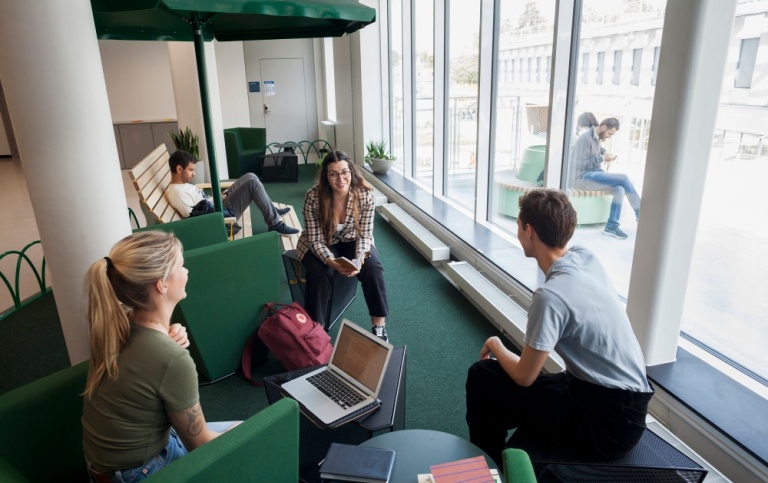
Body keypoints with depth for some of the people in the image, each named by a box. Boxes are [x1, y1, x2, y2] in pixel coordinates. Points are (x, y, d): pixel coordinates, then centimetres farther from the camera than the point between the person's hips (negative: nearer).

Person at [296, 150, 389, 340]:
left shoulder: (365, 194, -24)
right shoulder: (313, 197, -28)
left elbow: (365, 234, -16)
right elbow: (316, 240, -23)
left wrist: (359, 258, -34)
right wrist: (332, 262, -40)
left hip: (352, 240, 2)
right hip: (321, 244, -1)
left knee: (372, 267, -25)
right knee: (319, 273, -30)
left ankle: (379, 326, -11)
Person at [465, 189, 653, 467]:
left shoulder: (551, 295, -27)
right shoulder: (587, 258, -4)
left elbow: (524, 376, -17)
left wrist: (496, 346, -1)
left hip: (609, 422, -9)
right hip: (627, 405, 9)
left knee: (481, 377, -5)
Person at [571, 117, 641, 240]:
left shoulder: (596, 138, 13)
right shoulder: (585, 138, -14)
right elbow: (581, 164, -20)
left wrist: (605, 153, 15)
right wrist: (603, 158, -15)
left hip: (594, 175, 9)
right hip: (584, 177, -9)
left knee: (619, 189, -17)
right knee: (624, 178, -20)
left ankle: (611, 226, -12)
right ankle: (640, 214, -6)